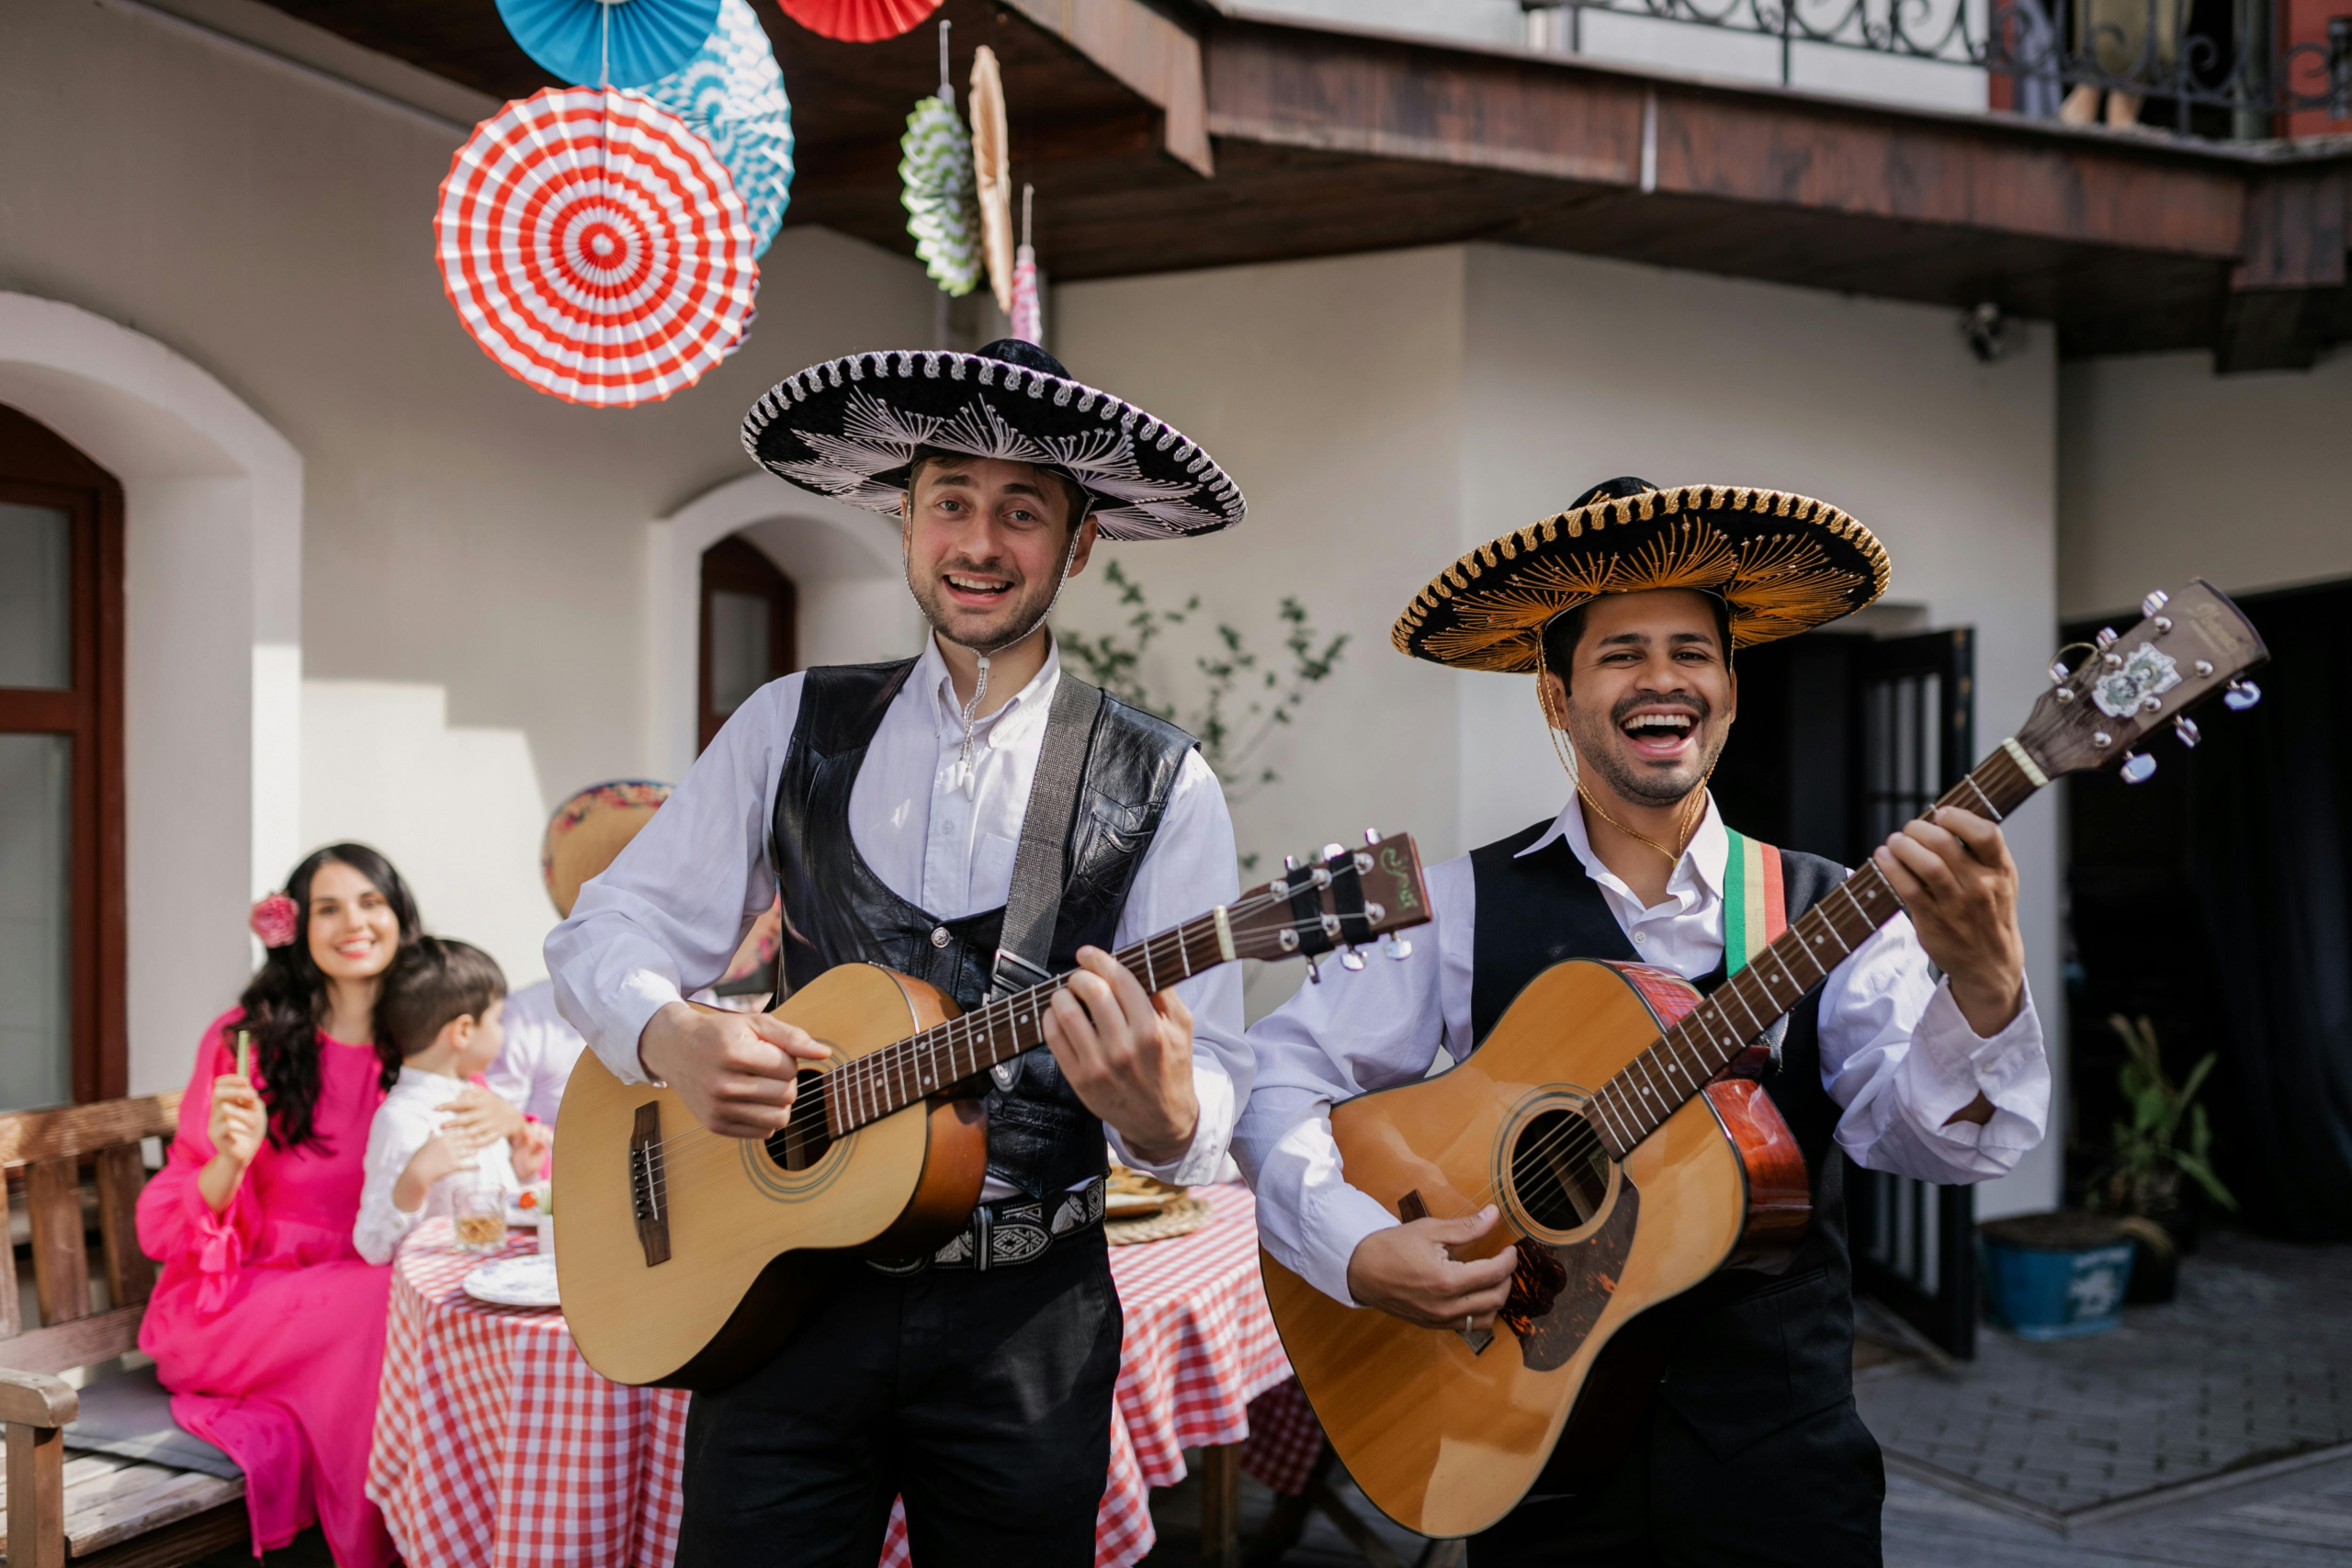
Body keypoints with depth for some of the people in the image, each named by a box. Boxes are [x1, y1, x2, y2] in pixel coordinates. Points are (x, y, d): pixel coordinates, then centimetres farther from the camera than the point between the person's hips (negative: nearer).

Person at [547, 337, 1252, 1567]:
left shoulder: (1161, 788, -4)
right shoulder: (795, 728, 3)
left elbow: (1210, 1089, -8)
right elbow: (606, 931, 5)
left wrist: (1162, 1113, -31)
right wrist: (671, 1038, -17)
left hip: (1029, 1324, -1)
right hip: (786, 1290, 1)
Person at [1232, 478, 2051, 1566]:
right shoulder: (1465, 907, -3)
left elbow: (1925, 1137, -14)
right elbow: (1281, 1070, -4)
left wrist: (1983, 983, -33)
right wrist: (1357, 1250, -19)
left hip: (1782, 1462, 1)